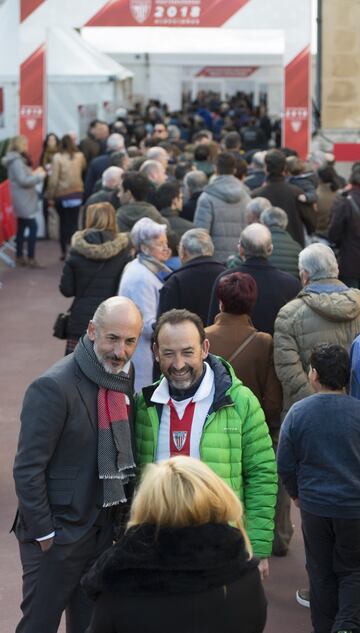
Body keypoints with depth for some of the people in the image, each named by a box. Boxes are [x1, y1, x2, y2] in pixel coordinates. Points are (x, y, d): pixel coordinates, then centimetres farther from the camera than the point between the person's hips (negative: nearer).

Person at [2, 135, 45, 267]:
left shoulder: (17, 159, 13)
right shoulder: (16, 161, -18)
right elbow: (23, 181, -24)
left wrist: (34, 173, 7)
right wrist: (39, 175, -14)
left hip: (22, 200, 11)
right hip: (23, 200, -11)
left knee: (21, 228, 13)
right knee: (33, 227, -11)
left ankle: (20, 257, 18)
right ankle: (31, 259, -9)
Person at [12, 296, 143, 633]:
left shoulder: (124, 373, 1)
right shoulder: (53, 387, -23)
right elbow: (27, 469, -19)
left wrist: (124, 513, 10)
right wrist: (44, 534, -16)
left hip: (102, 527, 7)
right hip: (58, 531, -7)